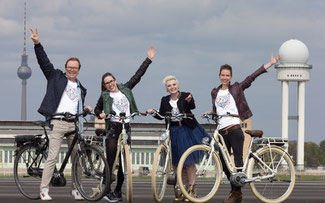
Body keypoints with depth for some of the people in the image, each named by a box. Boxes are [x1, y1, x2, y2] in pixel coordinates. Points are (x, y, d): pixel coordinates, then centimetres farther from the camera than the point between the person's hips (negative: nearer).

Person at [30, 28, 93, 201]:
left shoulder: (81, 89, 24)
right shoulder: (56, 77, 11)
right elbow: (44, 62, 3)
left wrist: (86, 109, 6)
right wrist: (37, 43, -7)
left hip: (74, 124, 5)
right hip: (58, 122, -5)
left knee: (77, 157, 3)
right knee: (53, 156, -9)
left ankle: (75, 189, 13)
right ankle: (44, 189, -5)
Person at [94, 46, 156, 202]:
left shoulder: (125, 89, 11)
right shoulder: (105, 96, 6)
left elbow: (138, 75, 13)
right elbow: (97, 109, 19)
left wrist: (149, 59, 12)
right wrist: (100, 114, -3)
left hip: (126, 127, 3)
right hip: (112, 127, -3)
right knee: (111, 160, -9)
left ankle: (118, 191, 10)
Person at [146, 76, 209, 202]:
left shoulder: (186, 96, -4)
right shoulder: (165, 100, 7)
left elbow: (192, 106, -23)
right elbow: (161, 116, 8)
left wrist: (189, 101, -45)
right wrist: (152, 112, -10)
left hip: (188, 130, -4)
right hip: (174, 132, 4)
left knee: (189, 160, -9)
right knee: (179, 163, 8)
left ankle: (191, 188, -2)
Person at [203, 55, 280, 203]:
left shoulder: (236, 88, 6)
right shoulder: (215, 92, 17)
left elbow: (252, 77, 2)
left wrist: (270, 64, -2)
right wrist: (209, 113, 4)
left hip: (235, 129, -5)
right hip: (222, 132, 5)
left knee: (238, 160, -8)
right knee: (224, 163, 4)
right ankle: (234, 190, 17)